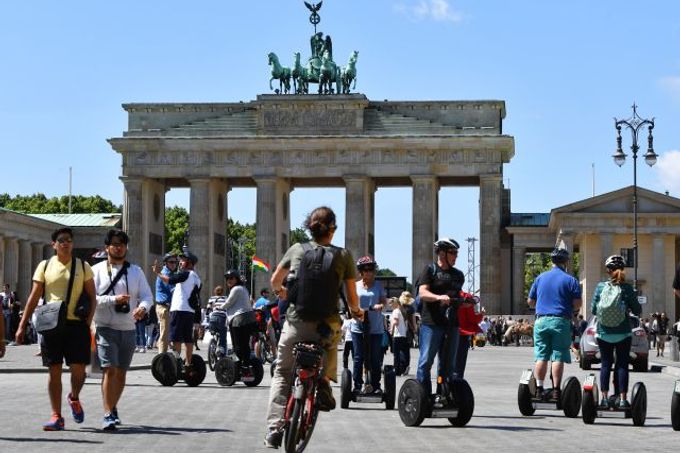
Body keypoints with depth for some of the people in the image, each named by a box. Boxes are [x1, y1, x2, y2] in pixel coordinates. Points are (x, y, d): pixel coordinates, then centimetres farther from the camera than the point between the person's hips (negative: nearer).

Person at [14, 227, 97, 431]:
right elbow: (34, 297, 7)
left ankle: (74, 398, 27)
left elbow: (92, 298, 7)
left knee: (78, 368, -5)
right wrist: (22, 325, 1)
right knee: (54, 371, 0)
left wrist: (88, 322, -6)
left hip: (76, 324, 0)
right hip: (51, 324, 0)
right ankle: (56, 417, 6)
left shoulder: (83, 267, 7)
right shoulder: (45, 266, 7)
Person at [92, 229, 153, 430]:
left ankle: (113, 409, 27)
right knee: (109, 370, -15)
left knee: (121, 372, 11)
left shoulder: (136, 271, 12)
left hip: (129, 330, 4)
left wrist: (143, 307, -18)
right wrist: (114, 300, -20)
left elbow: (147, 295, 5)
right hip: (106, 329, -4)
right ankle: (108, 415, -16)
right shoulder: (97, 270, 2)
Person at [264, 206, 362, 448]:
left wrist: (279, 291, 40)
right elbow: (352, 298, 2)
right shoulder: (343, 256, -1)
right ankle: (325, 379, 11)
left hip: (296, 324, 0)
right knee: (331, 344, 36)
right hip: (327, 326, 0)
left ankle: (274, 429, 4)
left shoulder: (296, 249, 3)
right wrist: (356, 311, 25)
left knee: (282, 375, 15)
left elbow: (275, 280, 17)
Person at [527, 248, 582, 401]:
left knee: (541, 357, 4)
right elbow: (578, 303, -5)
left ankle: (539, 389, 2)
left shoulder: (540, 278, 10)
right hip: (561, 322, -3)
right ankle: (556, 390, -4)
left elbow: (530, 301, 13)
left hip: (541, 320, 3)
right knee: (558, 358, -2)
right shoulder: (570, 280, -1)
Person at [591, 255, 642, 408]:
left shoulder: (600, 286, -5)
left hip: (603, 334, 1)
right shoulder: (627, 288, -9)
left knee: (605, 364, 10)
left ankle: (604, 397, 7)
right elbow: (637, 311, -4)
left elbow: (594, 310, 0)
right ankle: (623, 399, 1)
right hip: (623, 334, -1)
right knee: (622, 365, 5)